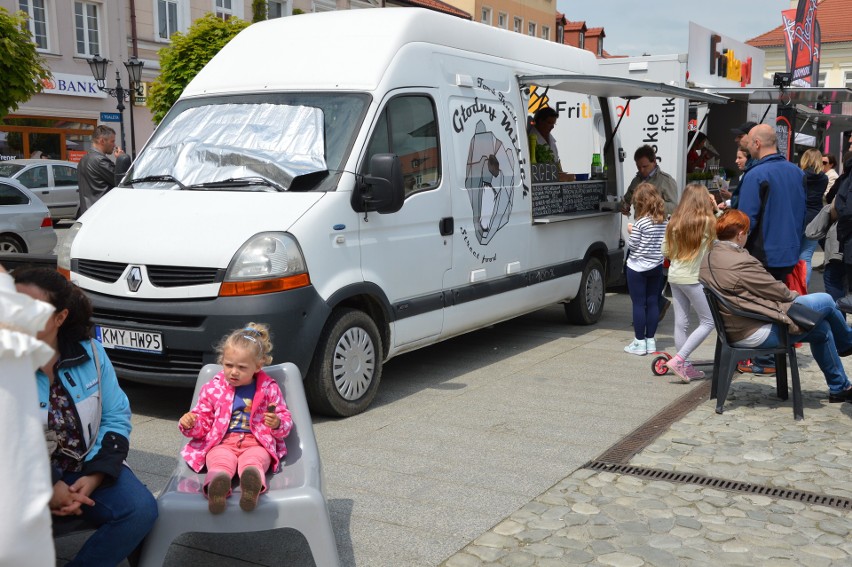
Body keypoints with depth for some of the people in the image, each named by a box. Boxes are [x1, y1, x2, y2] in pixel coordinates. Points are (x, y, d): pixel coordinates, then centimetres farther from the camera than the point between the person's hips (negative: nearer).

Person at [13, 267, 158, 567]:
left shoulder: (89, 352, -1)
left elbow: (116, 418, 1)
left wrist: (94, 476, -13)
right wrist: (47, 486, -23)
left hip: (89, 468, 3)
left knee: (141, 510, -22)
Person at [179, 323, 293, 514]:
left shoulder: (269, 389, 8)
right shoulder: (213, 389, 11)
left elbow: (286, 422, 11)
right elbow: (203, 423, 18)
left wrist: (277, 424, -14)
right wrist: (190, 425, -6)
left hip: (256, 444, -1)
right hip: (222, 443, 1)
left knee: (252, 460, -36)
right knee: (220, 461, -35)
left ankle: (253, 485, -70)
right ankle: (217, 486, -68)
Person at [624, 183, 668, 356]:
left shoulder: (641, 222, -17)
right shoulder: (664, 221, 3)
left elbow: (633, 245, -14)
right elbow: (664, 243, 9)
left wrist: (631, 231, 3)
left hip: (637, 267, -6)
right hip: (656, 267, 6)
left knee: (638, 304, 0)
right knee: (653, 303, 10)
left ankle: (640, 342, 4)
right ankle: (650, 340, 16)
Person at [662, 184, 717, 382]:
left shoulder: (674, 222, 6)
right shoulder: (706, 221, -11)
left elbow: (665, 251, 9)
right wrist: (716, 210, 5)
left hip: (674, 276, 6)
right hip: (694, 278, -6)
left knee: (681, 323, 9)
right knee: (708, 322, 4)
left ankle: (686, 367, 16)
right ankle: (679, 359, -5)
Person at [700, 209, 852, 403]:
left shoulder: (707, 259, 4)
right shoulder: (742, 262, -24)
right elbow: (778, 291, -13)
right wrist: (796, 297, 10)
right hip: (758, 334, -9)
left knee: (822, 329, 20)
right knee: (825, 301, 3)